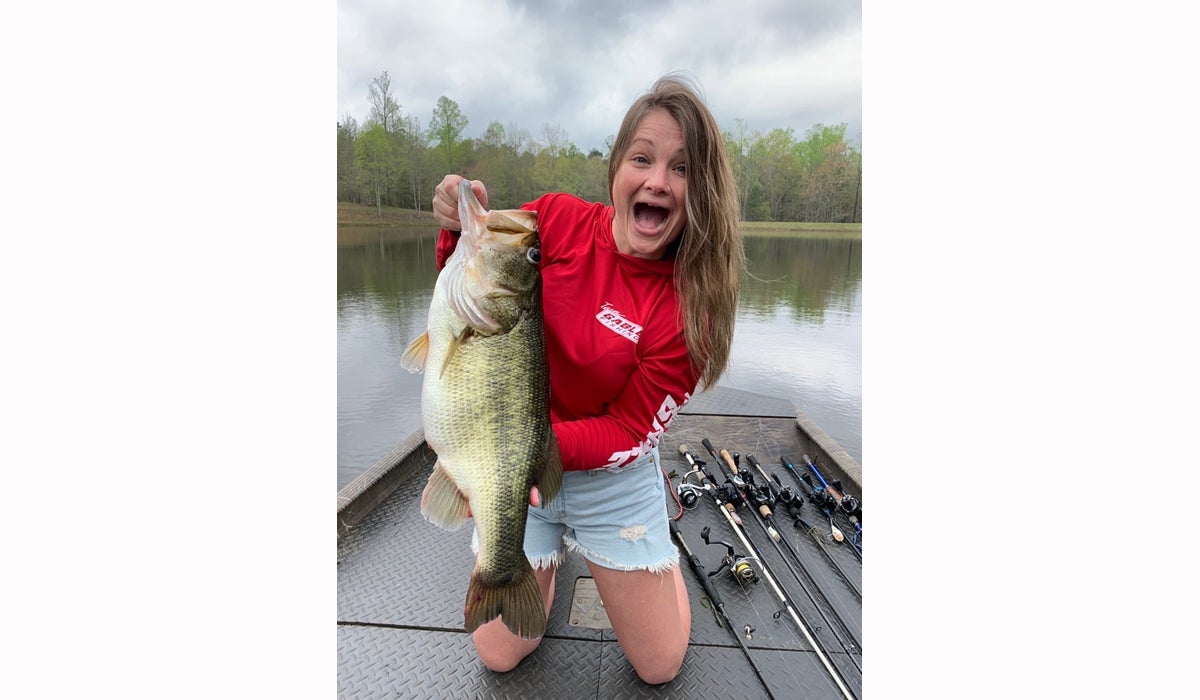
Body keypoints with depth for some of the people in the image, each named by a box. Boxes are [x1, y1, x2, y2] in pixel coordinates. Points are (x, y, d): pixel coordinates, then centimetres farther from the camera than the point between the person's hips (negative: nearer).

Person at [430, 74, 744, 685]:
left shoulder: (690, 302, -20)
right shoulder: (555, 219, -16)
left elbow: (630, 433, -17)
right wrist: (462, 233, -24)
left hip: (613, 479, -1)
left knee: (660, 667, 15)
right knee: (500, 656, 16)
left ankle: (659, 553, 42)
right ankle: (552, 558, 42)